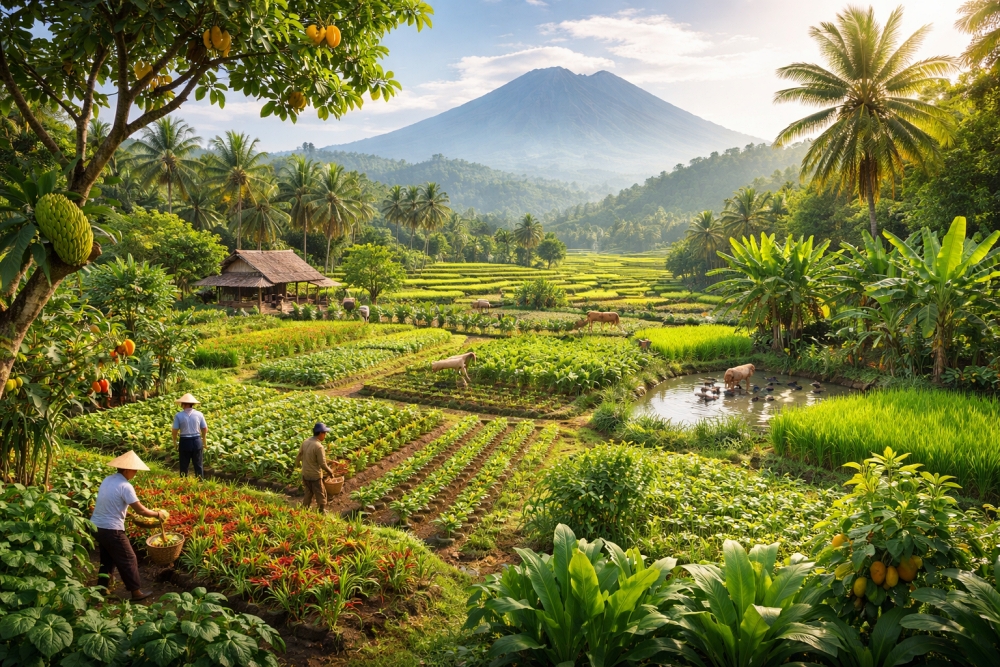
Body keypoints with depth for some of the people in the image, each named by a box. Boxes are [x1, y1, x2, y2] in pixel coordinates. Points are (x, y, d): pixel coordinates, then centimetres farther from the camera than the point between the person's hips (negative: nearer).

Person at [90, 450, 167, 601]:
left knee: (107, 558, 23)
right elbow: (140, 510, -16)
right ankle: (136, 591, 9)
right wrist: (158, 514, -2)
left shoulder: (108, 480, 6)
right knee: (128, 560, 3)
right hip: (111, 529, -8)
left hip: (97, 526, 8)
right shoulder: (125, 486, -18)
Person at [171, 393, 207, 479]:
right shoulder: (199, 414, -3)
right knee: (199, 465, 11)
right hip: (197, 441, 2)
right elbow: (205, 429, 2)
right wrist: (204, 440, 21)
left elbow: (175, 431, -7)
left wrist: (175, 441, 12)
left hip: (184, 441, -1)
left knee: (184, 465, 13)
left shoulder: (178, 415, -10)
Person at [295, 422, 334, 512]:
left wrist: (296, 463, 28)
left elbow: (299, 455, 7)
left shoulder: (306, 441, -5)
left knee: (308, 493, 25)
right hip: (315, 476, -7)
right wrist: (330, 472, -5)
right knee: (321, 495, 11)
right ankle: (322, 511, 21)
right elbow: (322, 464, -21)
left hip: (305, 474, 7)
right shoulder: (319, 447, -26)